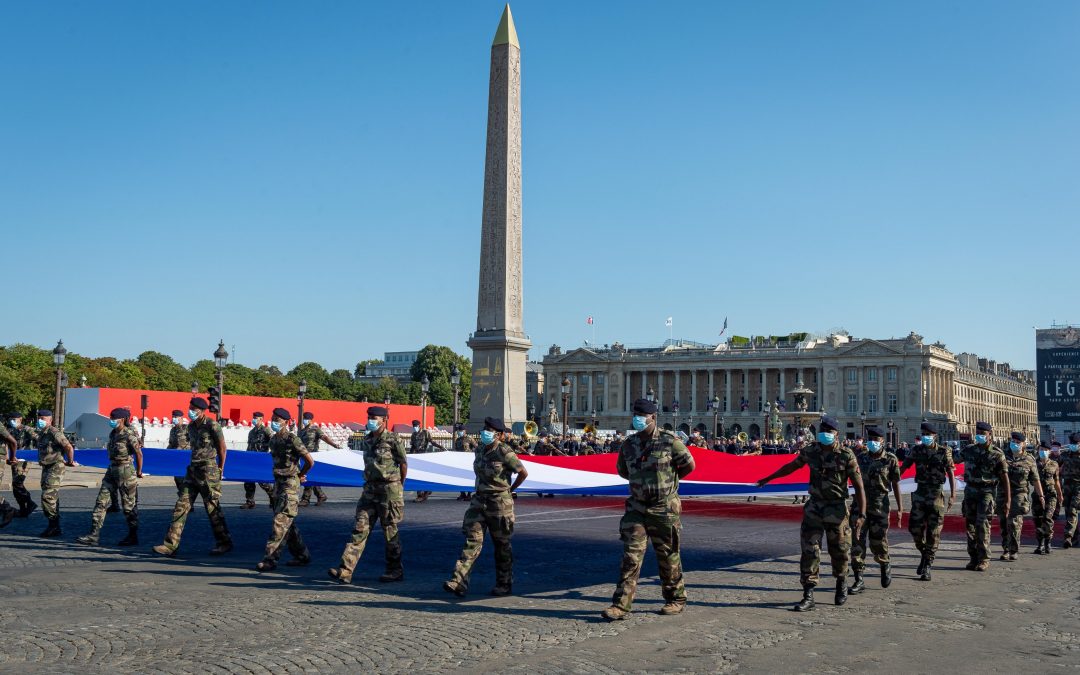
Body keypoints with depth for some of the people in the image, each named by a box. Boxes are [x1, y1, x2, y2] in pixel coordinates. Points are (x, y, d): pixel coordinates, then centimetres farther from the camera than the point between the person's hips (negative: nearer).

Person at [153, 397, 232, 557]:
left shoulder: (212, 425, -12)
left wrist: (220, 470, -1)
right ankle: (170, 545, 2)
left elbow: (222, 448, -6)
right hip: (193, 470, 7)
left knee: (213, 508, -1)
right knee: (181, 507, 2)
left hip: (208, 471, -7)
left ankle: (225, 543, 12)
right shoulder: (191, 426, 10)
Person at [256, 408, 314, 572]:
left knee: (280, 522, -10)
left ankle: (270, 558, -10)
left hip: (290, 485, -8)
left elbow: (310, 461, -12)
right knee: (288, 523, 12)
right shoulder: (273, 440, 10)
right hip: (278, 483, 8)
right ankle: (302, 555, 22)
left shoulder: (292, 439, -13)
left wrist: (300, 475, 2)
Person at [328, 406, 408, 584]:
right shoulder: (366, 441, 10)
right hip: (370, 489, 6)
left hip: (389, 489, -6)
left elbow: (403, 464, -3)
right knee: (360, 528, -1)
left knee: (390, 530, 3)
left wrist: (399, 487, 4)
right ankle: (345, 570, -6)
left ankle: (395, 571, 16)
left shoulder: (393, 440, -9)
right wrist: (369, 483, 15)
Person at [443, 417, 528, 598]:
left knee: (501, 544, 6)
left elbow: (524, 473, -8)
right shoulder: (479, 450, 6)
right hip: (479, 500, 6)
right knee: (472, 540, -3)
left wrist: (510, 489, 2)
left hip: (499, 503, -6)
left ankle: (504, 585, 19)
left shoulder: (504, 453, -15)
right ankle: (459, 582, -9)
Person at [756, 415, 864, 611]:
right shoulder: (810, 451, 0)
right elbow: (791, 466, 18)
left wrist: (861, 515, -19)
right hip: (814, 507, 3)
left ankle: (841, 583, 38)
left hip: (836, 509, -3)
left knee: (839, 551, 9)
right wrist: (768, 478, 26)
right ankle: (808, 597, -2)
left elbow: (859, 486, -12)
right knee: (810, 550, -4)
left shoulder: (846, 456, -12)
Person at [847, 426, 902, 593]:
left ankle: (885, 566, 36)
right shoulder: (860, 457, 6)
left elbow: (896, 485, -1)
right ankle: (858, 580, 1)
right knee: (857, 541, -4)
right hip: (860, 503, 3)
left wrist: (900, 508, -3)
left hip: (879, 505, -3)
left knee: (878, 542, 3)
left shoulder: (890, 459, -2)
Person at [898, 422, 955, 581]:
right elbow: (902, 468, 2)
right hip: (920, 493, 3)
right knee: (914, 527, -1)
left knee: (933, 532, 0)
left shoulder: (944, 451, -4)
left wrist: (952, 495, -17)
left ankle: (927, 566, 8)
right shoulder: (917, 450, 4)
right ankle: (924, 554, 26)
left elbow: (951, 474, -7)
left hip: (936, 495, -2)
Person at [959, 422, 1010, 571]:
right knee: (970, 526, 6)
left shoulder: (997, 455, -7)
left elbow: (1005, 478, -8)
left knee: (982, 526, -11)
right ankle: (973, 558, 13)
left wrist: (1008, 500, -13)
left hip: (986, 493, -4)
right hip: (970, 492, 4)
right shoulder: (969, 450, 4)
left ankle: (984, 560, -4)